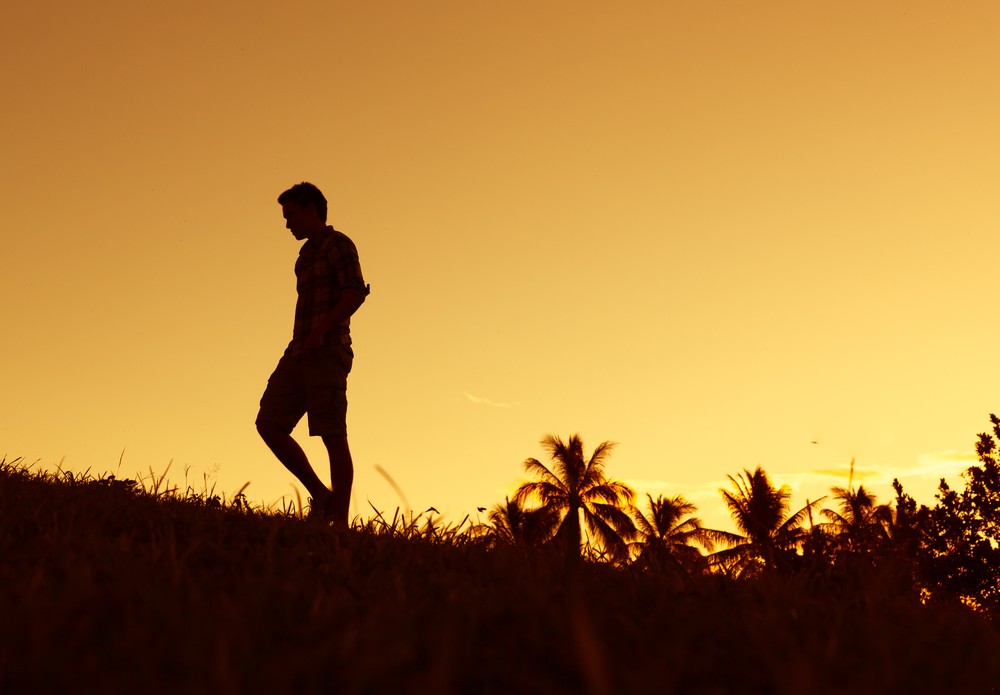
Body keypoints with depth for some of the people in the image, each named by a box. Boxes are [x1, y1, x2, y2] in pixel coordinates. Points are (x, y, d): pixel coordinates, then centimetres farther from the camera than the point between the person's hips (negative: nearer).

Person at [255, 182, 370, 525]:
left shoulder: (338, 244, -1)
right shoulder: (306, 255, 24)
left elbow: (356, 293, -15)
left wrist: (320, 331, -23)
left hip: (327, 351, -8)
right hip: (298, 353, 8)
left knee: (333, 436, -9)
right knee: (269, 423, -2)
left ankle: (340, 520, -7)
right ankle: (321, 497, 4)